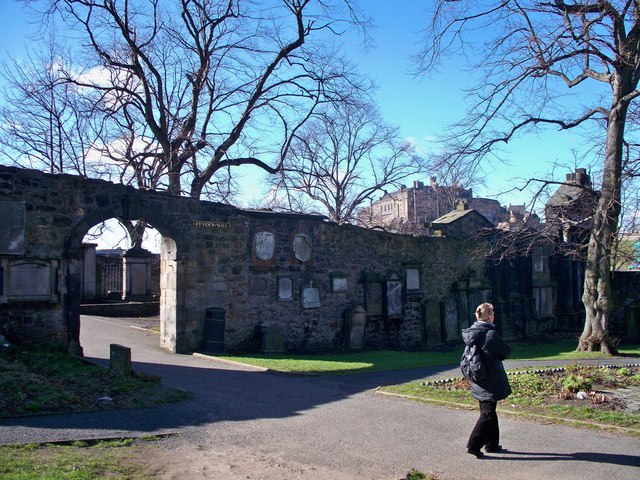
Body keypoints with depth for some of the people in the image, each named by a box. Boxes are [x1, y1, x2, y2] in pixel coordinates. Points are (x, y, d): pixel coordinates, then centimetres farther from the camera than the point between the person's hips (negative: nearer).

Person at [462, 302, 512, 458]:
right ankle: (473, 445, 0)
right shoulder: (491, 334, -21)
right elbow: (507, 352, -9)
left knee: (489, 411, 20)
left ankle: (492, 444, 30)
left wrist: (493, 356, 7)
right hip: (490, 382, -8)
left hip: (477, 381, 8)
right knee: (487, 415, 1)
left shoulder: (471, 333, 2)